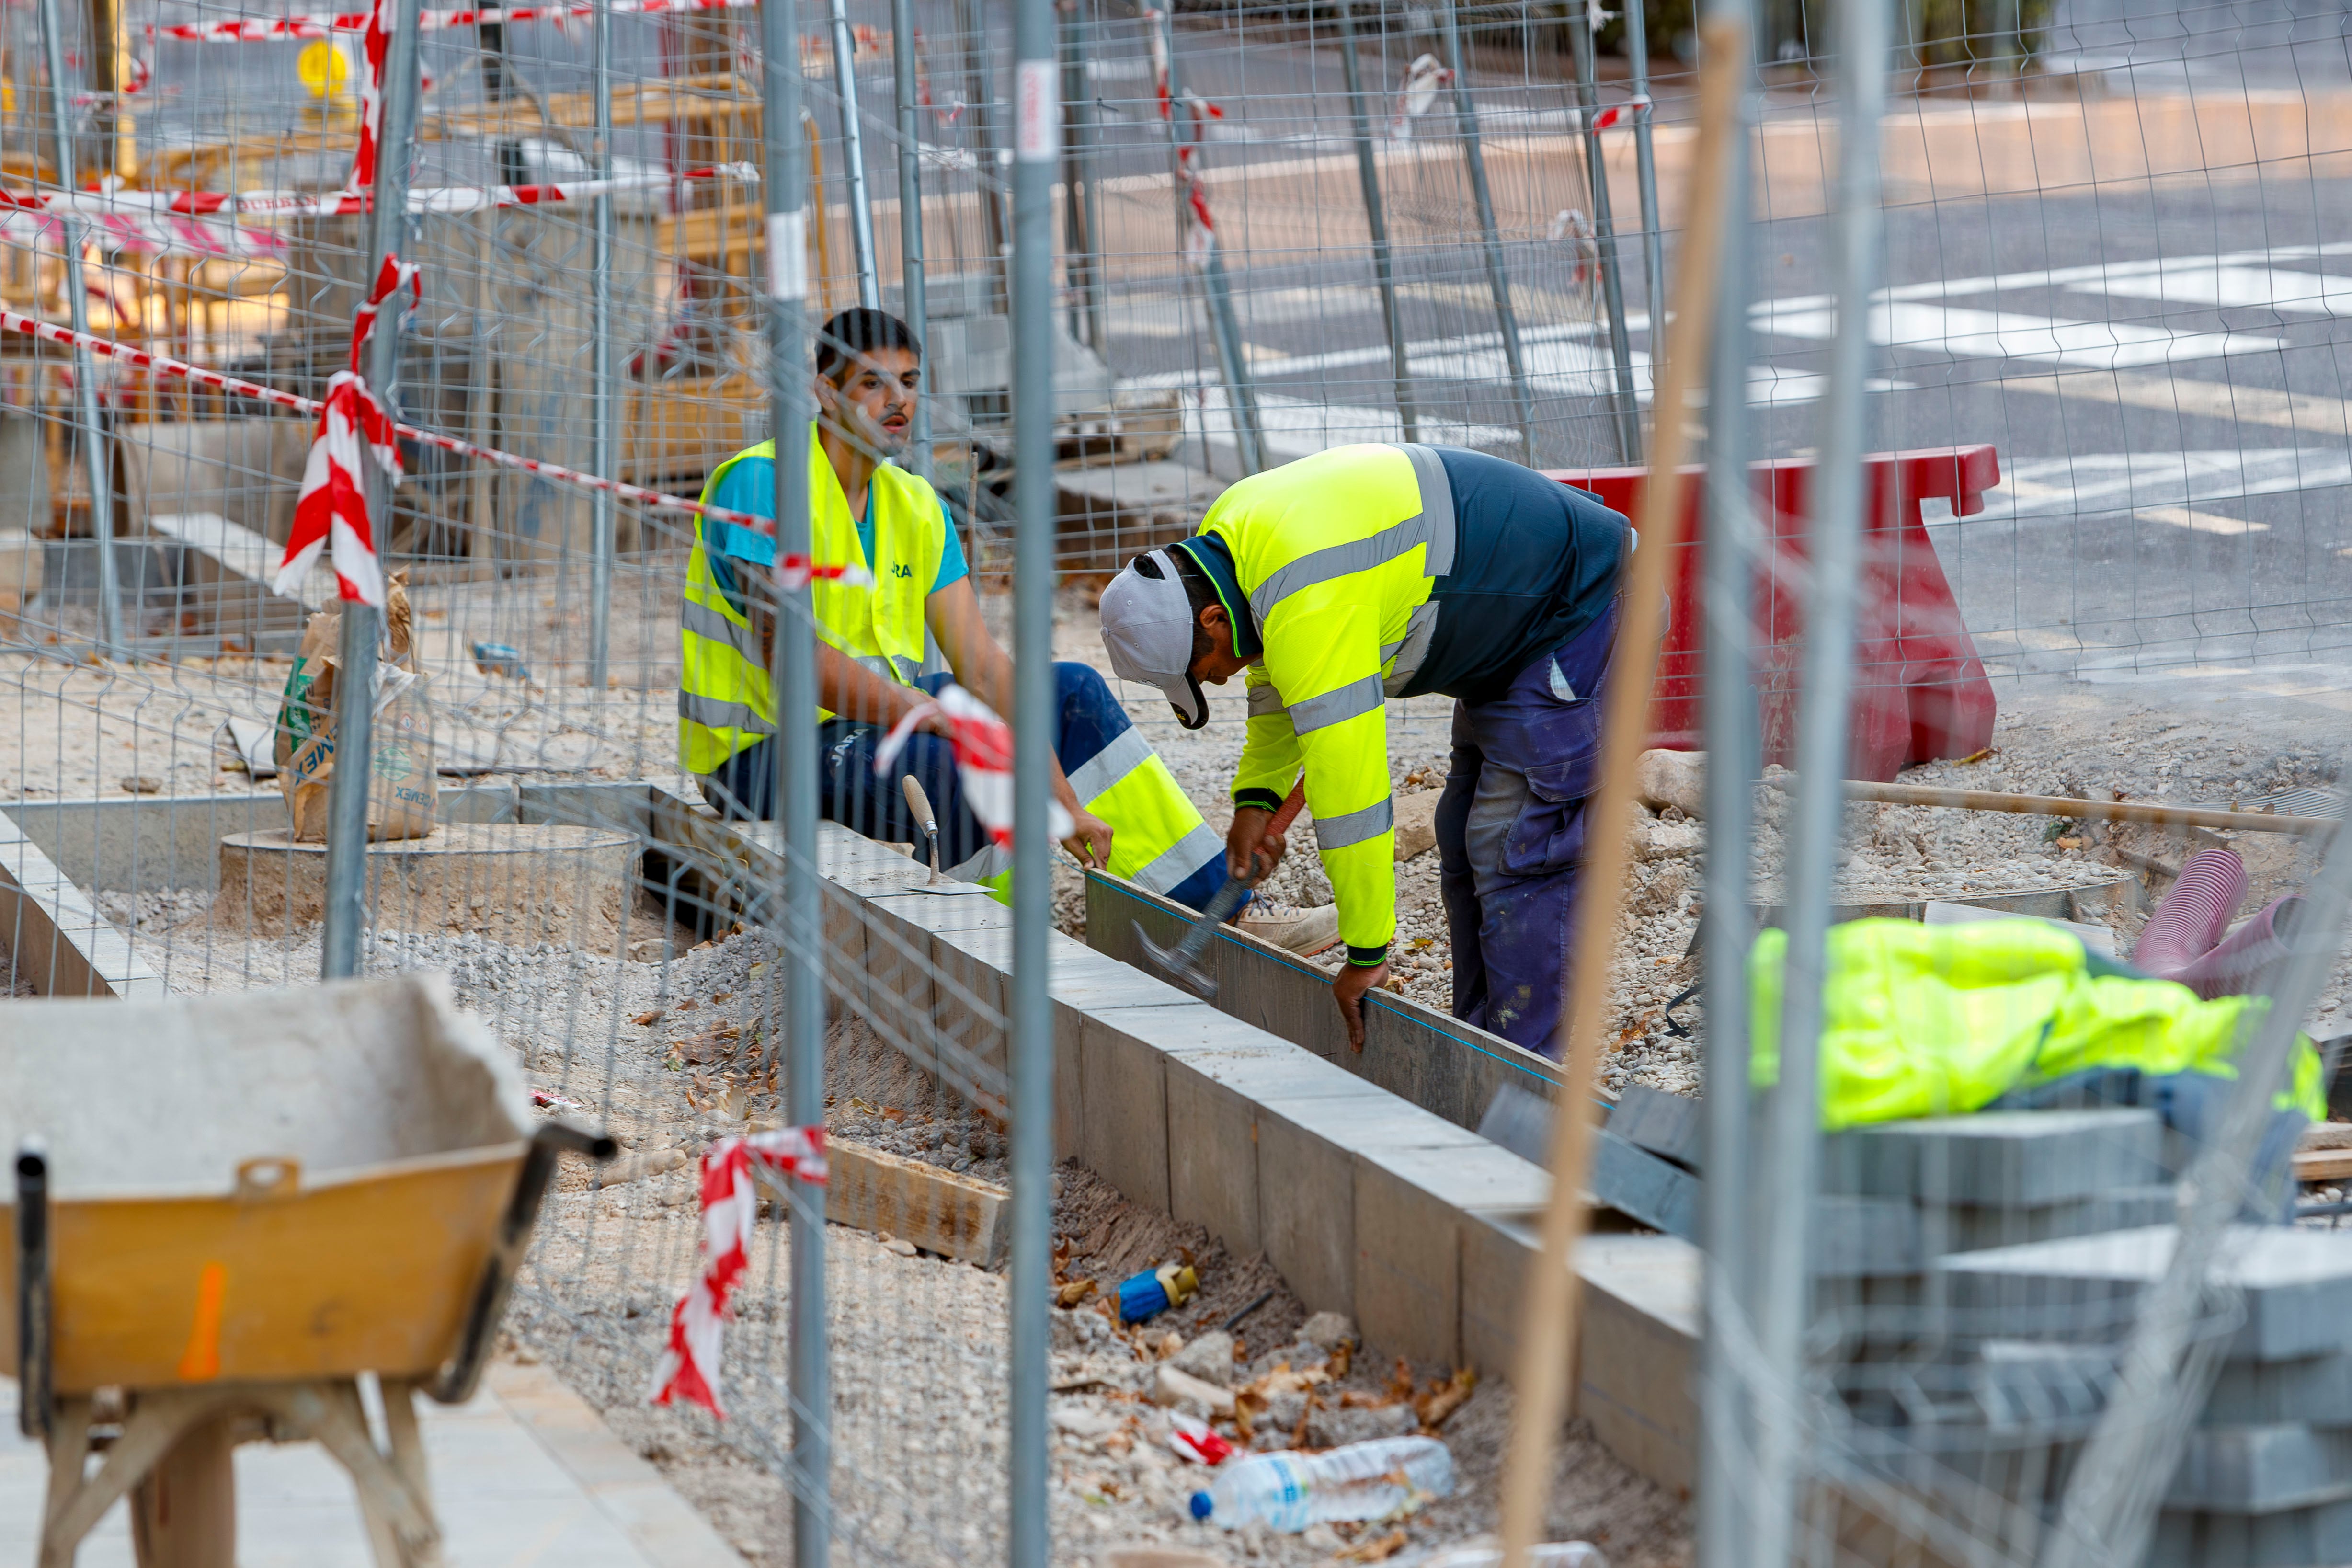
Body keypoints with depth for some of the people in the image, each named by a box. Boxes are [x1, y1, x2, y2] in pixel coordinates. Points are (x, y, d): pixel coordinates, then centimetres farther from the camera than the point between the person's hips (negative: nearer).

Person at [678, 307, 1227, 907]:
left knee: (1076, 692, 9)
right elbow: (788, 650, -27)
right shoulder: (760, 482, -17)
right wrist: (939, 719, -30)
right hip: (760, 748, -9)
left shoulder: (916, 504, 6)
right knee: (955, 765, -34)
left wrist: (1063, 800, -11)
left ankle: (1212, 895, 14)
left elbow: (979, 662, 0)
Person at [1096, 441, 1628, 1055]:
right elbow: (1280, 676, 19)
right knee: (1468, 845, 14)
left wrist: (1366, 953, -24)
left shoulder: (1311, 608, -33)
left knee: (1516, 857, -13)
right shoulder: (1228, 537, -1)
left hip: (1577, 616, -11)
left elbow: (1347, 781, -30)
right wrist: (1256, 794, 9)